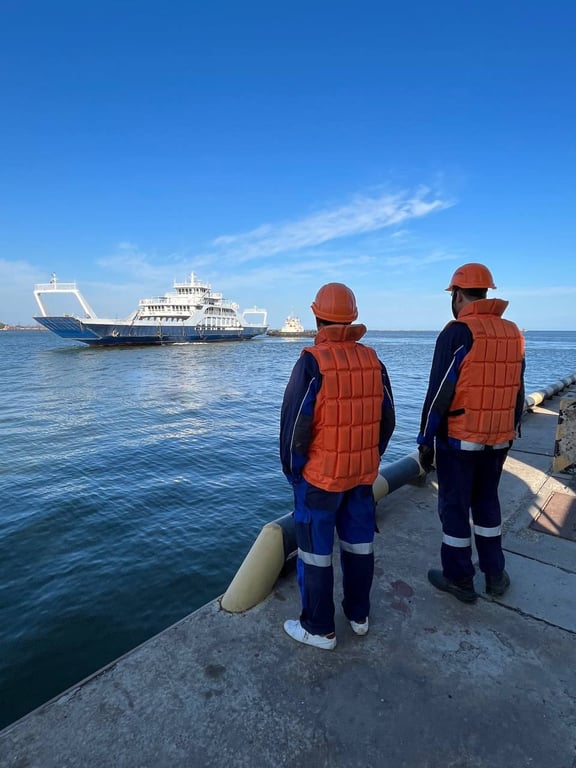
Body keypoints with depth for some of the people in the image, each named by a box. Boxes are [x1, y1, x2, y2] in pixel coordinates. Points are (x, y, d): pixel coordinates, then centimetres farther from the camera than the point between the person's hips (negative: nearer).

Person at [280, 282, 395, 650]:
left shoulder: (312, 362, -18)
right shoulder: (373, 361, -1)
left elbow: (295, 424, -17)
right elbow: (387, 420, 5)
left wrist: (292, 470, -3)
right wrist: (370, 460, 16)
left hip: (320, 475, -5)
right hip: (363, 474, 6)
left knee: (316, 551, 10)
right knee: (359, 544, 20)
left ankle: (320, 629, 26)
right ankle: (359, 615, 38)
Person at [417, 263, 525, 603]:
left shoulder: (457, 333, -15)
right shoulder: (513, 333, 6)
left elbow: (439, 394, -16)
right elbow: (517, 391, 12)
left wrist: (426, 440, -8)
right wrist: (510, 433, 22)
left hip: (459, 441, -6)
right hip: (498, 441, 7)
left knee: (455, 506, 8)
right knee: (487, 501, 21)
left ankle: (460, 579, 22)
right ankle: (495, 575, 33)